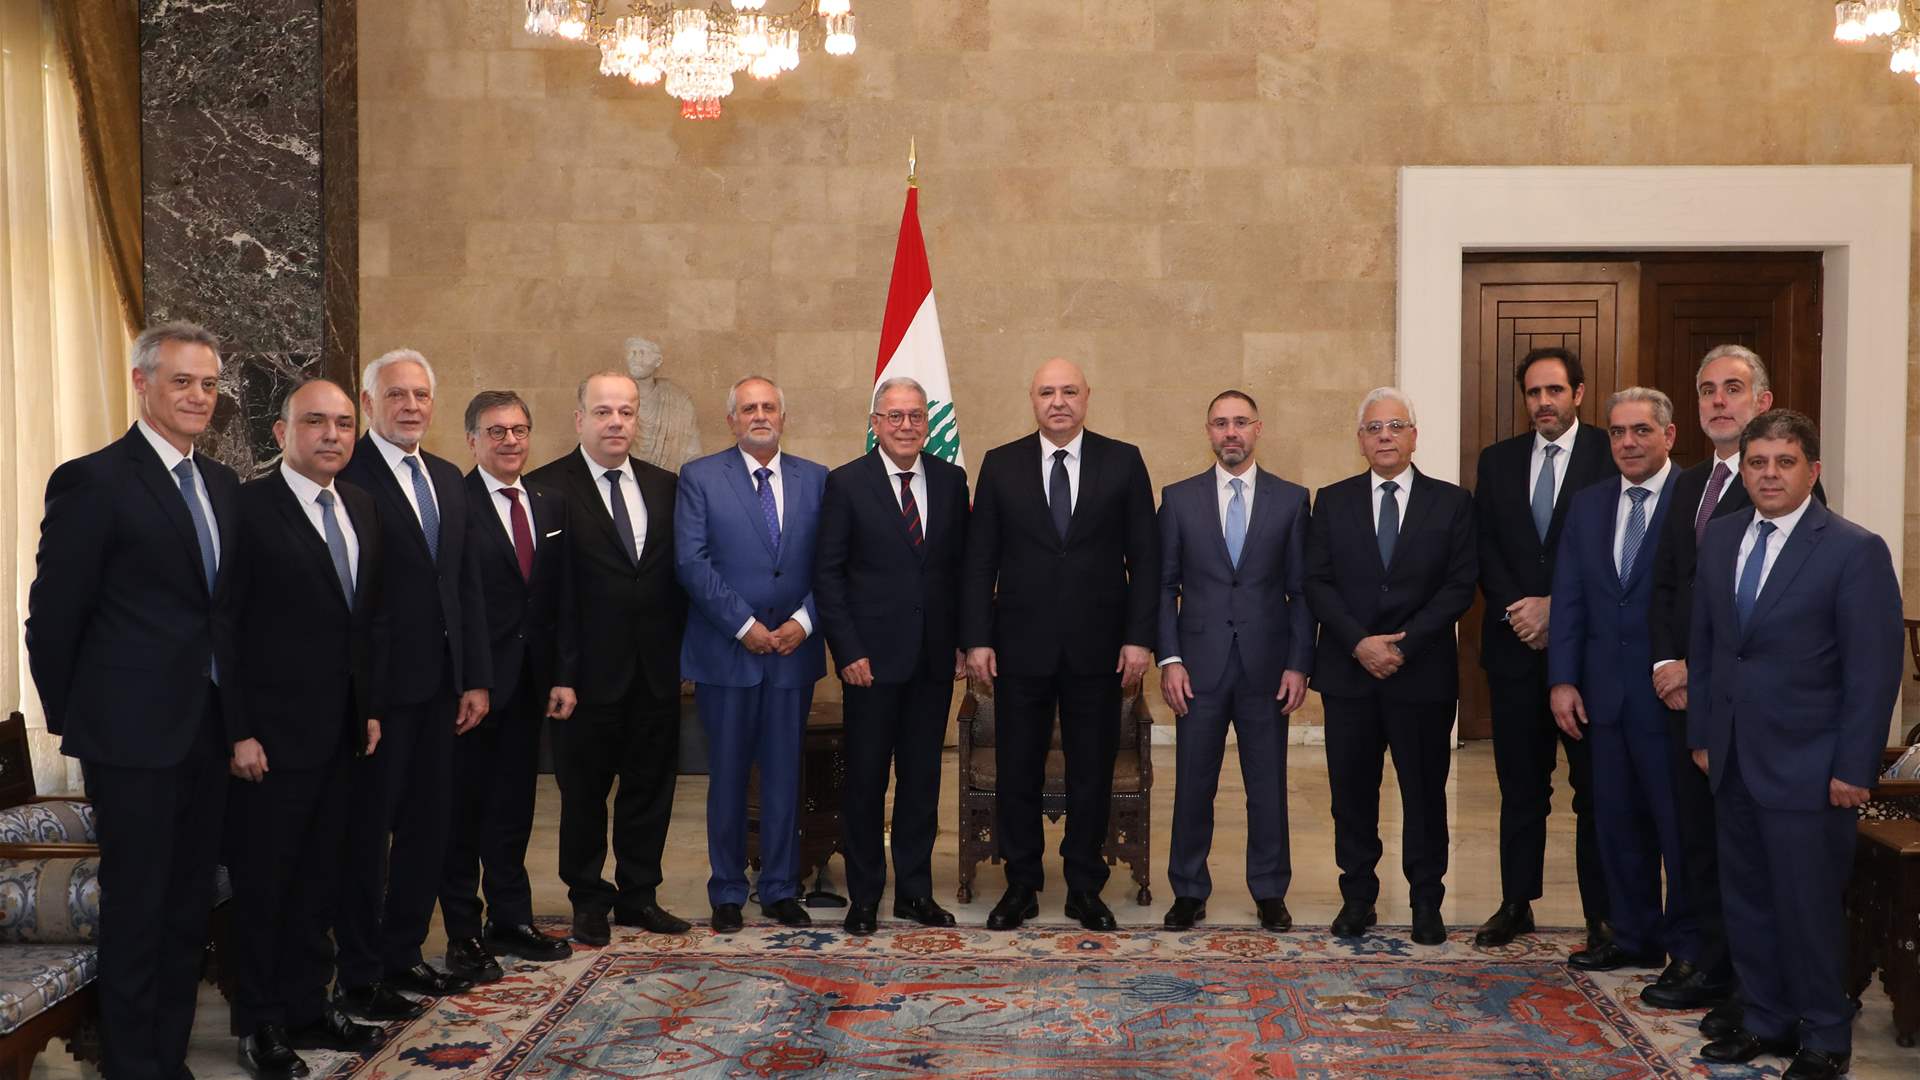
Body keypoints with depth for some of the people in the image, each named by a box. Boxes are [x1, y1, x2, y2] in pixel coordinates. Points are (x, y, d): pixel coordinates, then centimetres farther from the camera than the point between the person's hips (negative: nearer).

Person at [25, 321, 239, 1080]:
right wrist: (70, 719, -2)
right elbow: (52, 616, -9)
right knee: (136, 911, 4)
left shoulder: (222, 484, 10)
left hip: (210, 730, 7)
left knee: (189, 907, 14)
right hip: (135, 734, -6)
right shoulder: (93, 481, -11)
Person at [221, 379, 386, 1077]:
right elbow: (223, 628, -13)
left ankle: (307, 1009, 27)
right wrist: (239, 732, -15)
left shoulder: (360, 507, 9)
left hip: (340, 733, 6)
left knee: (318, 879, 14)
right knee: (262, 883, 7)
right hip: (271, 735, -6)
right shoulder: (248, 508, -12)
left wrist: (369, 707, 12)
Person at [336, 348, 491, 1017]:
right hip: (376, 688, -7)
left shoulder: (448, 479, 13)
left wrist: (475, 678, 10)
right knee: (367, 832, 4)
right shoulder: (345, 477, -11)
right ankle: (359, 979, 16)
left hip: (438, 686, 7)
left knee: (428, 826, 14)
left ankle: (402, 955, 29)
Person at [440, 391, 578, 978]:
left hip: (529, 683, 6)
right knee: (464, 808, 5)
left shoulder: (550, 505, 10)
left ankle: (511, 919, 26)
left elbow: (563, 599, 10)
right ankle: (463, 933, 15)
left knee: (515, 804, 14)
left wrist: (564, 675, 4)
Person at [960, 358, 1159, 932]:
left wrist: (1138, 637, -5)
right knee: (1017, 771, 7)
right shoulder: (1000, 465, 3)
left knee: (1093, 772, 8)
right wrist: (976, 639, -4)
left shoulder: (1123, 462, 2)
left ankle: (1085, 888, 22)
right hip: (1022, 645, 0)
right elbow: (979, 561, 3)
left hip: (1097, 646, 0)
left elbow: (1144, 557, 1)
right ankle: (1021, 885, 21)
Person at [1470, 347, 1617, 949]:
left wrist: (1555, 606, -13)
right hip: (1516, 646, 3)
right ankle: (1516, 904, 20)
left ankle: (1602, 915, 13)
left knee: (1596, 787, 4)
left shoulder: (1610, 456, -2)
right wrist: (1519, 609, -8)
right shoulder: (1497, 461, 10)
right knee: (1520, 786, 10)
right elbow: (1485, 549, 6)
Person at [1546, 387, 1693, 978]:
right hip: (1605, 695, 5)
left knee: (1680, 823, 5)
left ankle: (1689, 946, 20)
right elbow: (1568, 599, 8)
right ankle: (1633, 935, 26)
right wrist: (1562, 680, 2)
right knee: (1618, 820, 13)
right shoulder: (1588, 506, 10)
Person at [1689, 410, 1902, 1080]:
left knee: (1809, 906, 3)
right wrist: (1701, 735, 10)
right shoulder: (1721, 537, 7)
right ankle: (1765, 1020, 28)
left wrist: (1853, 769, -13)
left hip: (1805, 767, -5)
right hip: (1732, 761, 6)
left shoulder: (1854, 551, -10)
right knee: (1746, 901, 13)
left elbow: (1874, 669, -11)